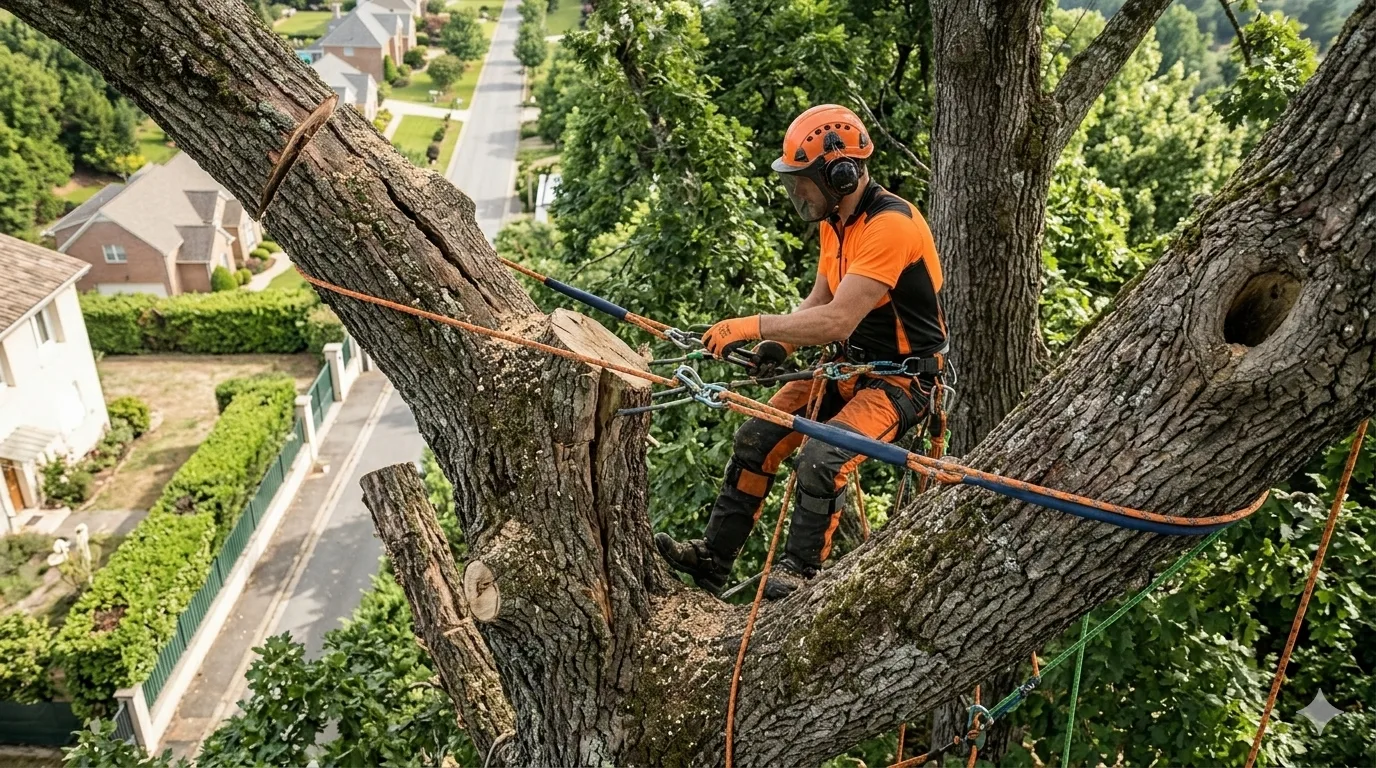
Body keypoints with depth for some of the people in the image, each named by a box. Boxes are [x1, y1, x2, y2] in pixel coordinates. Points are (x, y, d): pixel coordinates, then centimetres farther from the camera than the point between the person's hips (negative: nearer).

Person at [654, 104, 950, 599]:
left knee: (822, 456, -28)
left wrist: (754, 326, -27)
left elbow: (837, 321, -31)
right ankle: (713, 558, 8)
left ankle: (801, 568, -6)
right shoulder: (835, 221, 5)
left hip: (904, 379, -8)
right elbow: (819, 304, 10)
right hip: (850, 366, 9)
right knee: (757, 437, -1)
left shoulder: (891, 225, -25)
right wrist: (778, 345, -8)